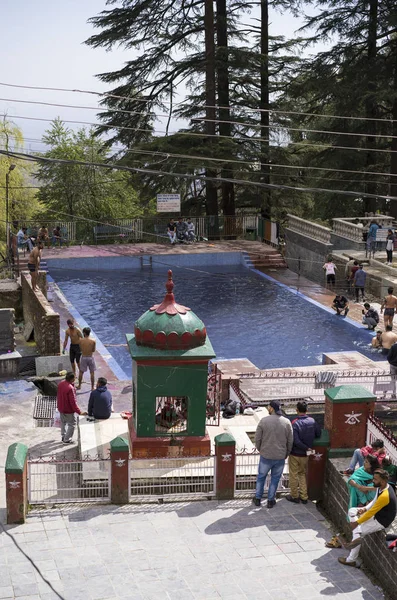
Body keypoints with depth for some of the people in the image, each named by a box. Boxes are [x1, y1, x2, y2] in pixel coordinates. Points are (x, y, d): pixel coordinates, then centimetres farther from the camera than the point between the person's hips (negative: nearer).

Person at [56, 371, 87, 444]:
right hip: (68, 410, -8)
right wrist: (79, 412, -21)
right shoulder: (70, 388, -31)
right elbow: (73, 402, -28)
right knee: (72, 424, 10)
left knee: (63, 422, 26)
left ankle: (63, 437, 40)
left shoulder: (60, 384, -7)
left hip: (61, 408, 8)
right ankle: (67, 439, 17)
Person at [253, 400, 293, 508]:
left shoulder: (263, 421, -14)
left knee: (261, 476, 18)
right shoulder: (286, 422, -7)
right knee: (275, 478, 17)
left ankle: (258, 498, 27)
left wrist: (260, 450, 11)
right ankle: (270, 500, 24)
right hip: (280, 457, 1)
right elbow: (290, 441, -2)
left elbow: (257, 438, -8)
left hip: (266, 456, -1)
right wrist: (286, 454, 13)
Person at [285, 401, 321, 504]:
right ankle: (304, 497, 23)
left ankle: (295, 496, 23)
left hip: (295, 454, -5)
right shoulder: (312, 421, -9)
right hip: (305, 454, 5)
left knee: (294, 475, 12)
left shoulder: (295, 423, -24)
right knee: (303, 474, 20)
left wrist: (307, 448, -14)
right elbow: (318, 434, 2)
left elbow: (296, 441, -27)